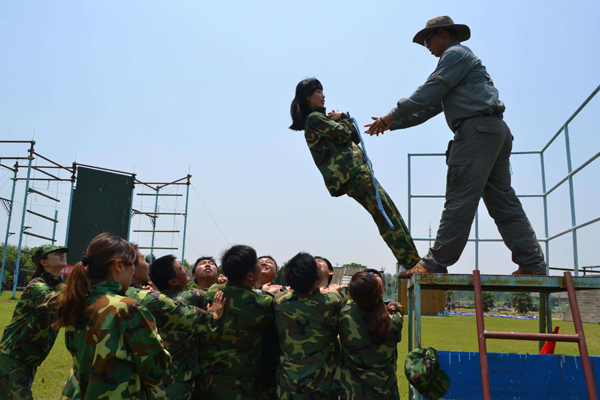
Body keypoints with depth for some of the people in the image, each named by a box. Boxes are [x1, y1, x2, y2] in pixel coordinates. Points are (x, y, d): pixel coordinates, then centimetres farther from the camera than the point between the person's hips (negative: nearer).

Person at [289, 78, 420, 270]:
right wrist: (342, 118, 6)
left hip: (356, 169, 10)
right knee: (387, 213, -12)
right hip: (351, 171, -10)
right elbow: (343, 133, -15)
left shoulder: (320, 117, 25)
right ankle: (412, 262, -9)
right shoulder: (314, 118, -5)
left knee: (388, 211, 5)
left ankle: (412, 261, 7)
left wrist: (342, 118, 6)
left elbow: (355, 137, 22)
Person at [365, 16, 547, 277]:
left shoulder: (455, 54, 3)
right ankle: (532, 264, 4)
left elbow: (428, 93, -7)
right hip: (495, 130, 10)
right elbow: (430, 106, 30)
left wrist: (393, 115, 0)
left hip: (477, 128, -10)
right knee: (502, 201, 5)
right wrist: (392, 125, 25)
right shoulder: (460, 58, 34)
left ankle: (435, 264, -12)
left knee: (460, 200, -13)